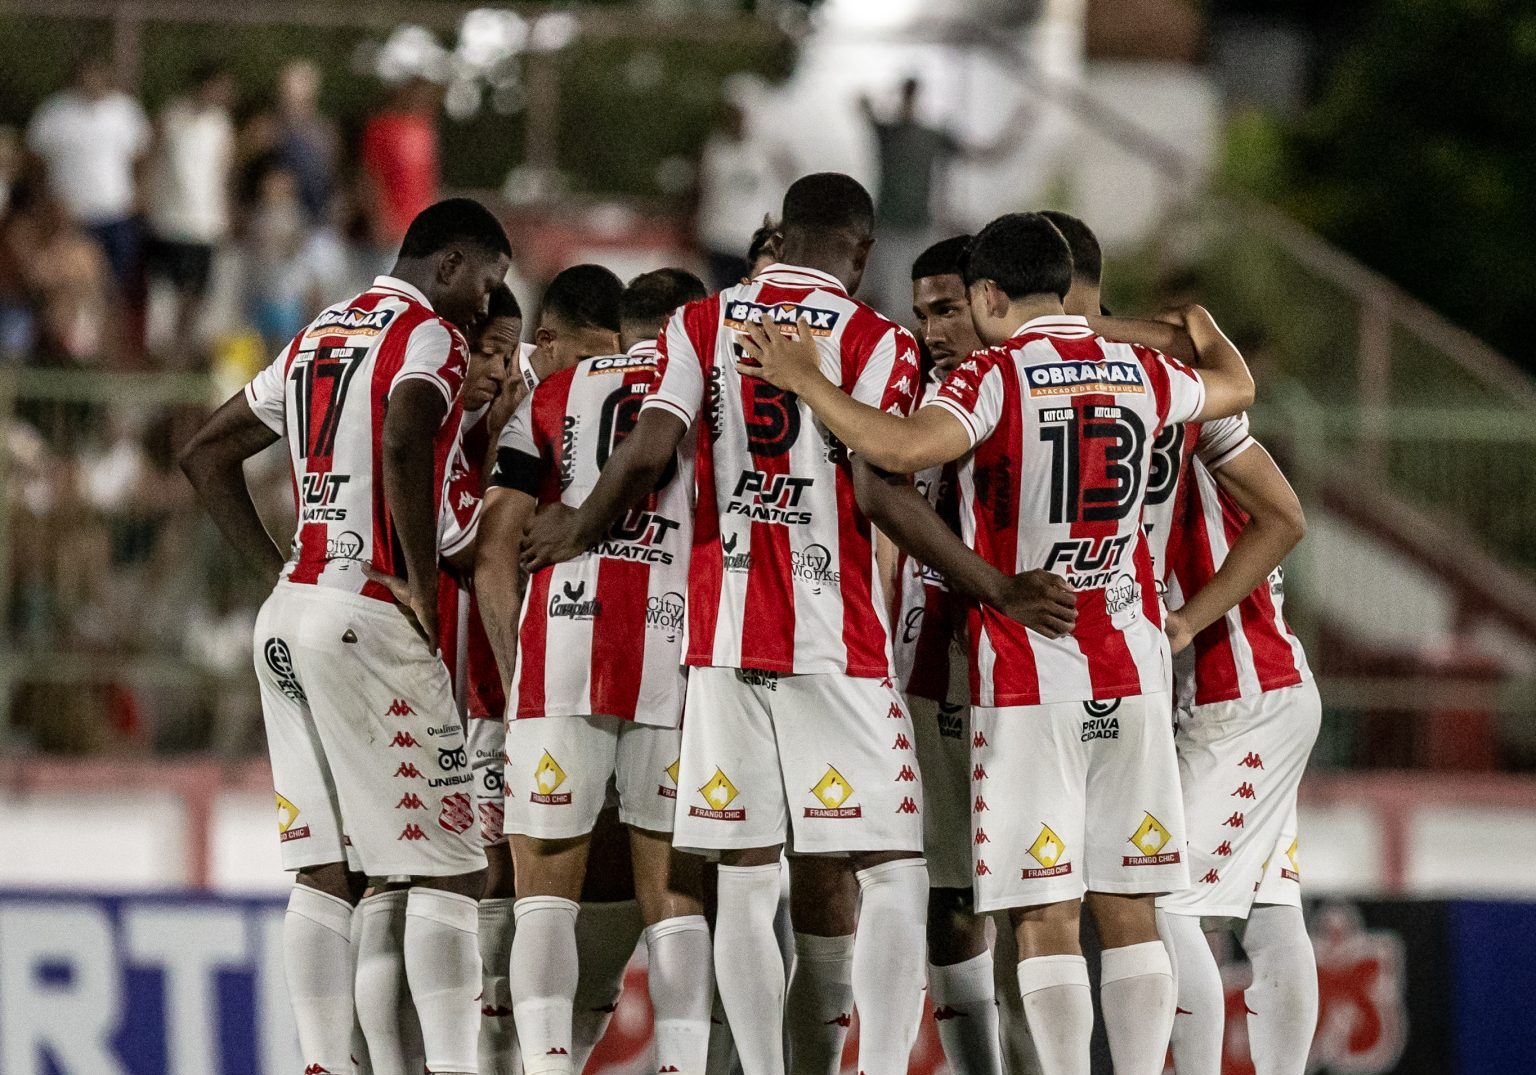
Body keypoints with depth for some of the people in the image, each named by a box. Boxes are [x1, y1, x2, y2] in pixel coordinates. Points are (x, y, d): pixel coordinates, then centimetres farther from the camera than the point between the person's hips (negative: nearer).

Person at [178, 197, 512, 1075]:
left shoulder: (316, 339, 19)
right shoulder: (431, 337, -6)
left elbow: (207, 458, 24)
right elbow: (401, 447, -26)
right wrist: (426, 593, -18)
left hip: (290, 613, 8)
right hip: (370, 622, -8)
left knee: (326, 871, 8)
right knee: (449, 870, -5)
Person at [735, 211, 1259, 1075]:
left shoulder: (997, 375, -10)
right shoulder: (1140, 373, 7)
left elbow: (903, 449, -29)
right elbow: (1237, 389, 29)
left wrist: (805, 383, -16)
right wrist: (1200, 322, 50)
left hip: (1030, 679, -5)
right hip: (1131, 677, 5)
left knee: (1048, 916, -4)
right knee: (1130, 909, 7)